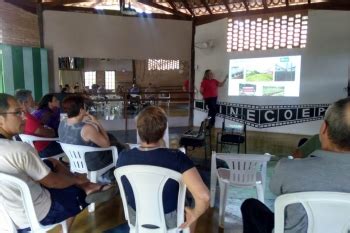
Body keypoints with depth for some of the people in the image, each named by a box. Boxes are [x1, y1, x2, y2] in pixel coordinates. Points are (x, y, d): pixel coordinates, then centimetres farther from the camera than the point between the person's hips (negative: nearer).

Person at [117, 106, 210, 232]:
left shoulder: (123, 157, -18)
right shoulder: (177, 158, -31)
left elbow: (126, 191, 1)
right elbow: (204, 196, -37)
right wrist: (194, 215, -15)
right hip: (169, 222, -3)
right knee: (191, 213, 32)